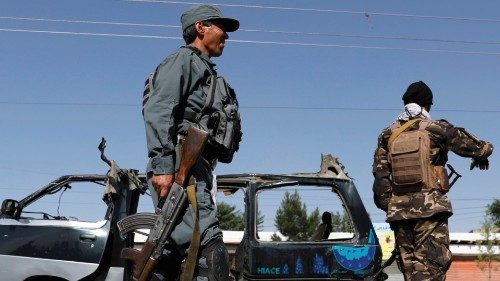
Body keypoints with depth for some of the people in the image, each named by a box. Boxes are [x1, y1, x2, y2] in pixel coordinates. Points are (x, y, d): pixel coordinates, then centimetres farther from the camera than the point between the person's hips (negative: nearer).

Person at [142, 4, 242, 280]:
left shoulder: (207, 73, 33)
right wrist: (162, 164, -23)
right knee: (210, 251, -22)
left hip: (197, 170, 10)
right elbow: (157, 110, -11)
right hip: (179, 166, -10)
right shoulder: (184, 59, 5)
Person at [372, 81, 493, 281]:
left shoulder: (388, 135, 11)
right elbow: (480, 147, 6)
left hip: (399, 210, 5)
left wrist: (387, 205, 12)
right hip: (430, 208, -4)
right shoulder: (436, 129, -1)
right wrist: (481, 157, 28)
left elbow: (380, 174, 7)